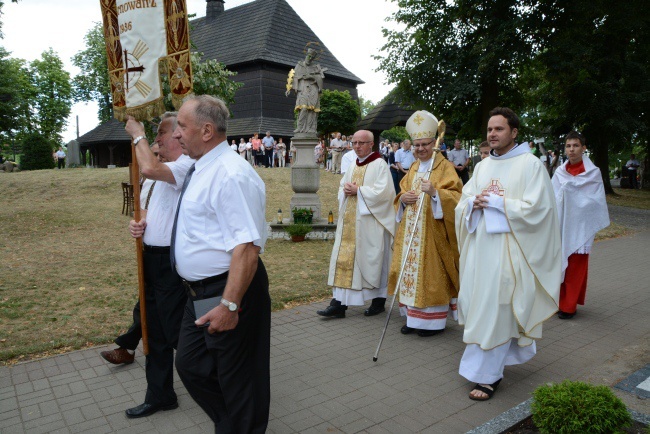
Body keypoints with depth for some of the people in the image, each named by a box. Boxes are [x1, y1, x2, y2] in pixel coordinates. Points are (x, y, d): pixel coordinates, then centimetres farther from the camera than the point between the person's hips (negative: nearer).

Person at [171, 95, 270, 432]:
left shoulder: (231, 175, -23)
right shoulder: (200, 170, 8)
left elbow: (247, 247, -28)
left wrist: (229, 304, -29)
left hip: (228, 291, -10)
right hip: (200, 291, 11)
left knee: (238, 379, 9)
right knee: (190, 366, 23)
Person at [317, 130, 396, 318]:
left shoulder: (379, 164, -7)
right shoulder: (353, 166, 16)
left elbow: (382, 191, -17)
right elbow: (342, 185, 21)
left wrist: (358, 190, -14)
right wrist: (346, 189, -2)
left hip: (370, 222, -7)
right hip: (349, 222, 7)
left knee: (373, 260, 2)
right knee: (344, 258, 3)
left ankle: (379, 301, 19)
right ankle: (339, 303, 7)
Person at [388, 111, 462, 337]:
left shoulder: (444, 167, -5)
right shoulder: (413, 168, 15)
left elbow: (456, 196, -14)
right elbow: (402, 193, 19)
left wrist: (435, 192, -30)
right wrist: (403, 197, -3)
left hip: (433, 231, -6)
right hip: (410, 231, 7)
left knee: (431, 274, -2)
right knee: (410, 271, 8)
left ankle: (433, 320, 11)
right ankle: (413, 316, 19)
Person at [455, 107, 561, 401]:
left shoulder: (530, 164, -5)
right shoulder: (482, 166, 14)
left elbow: (534, 208, -14)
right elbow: (463, 203, 12)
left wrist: (493, 201, -14)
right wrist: (473, 203, -11)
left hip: (508, 247, -6)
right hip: (480, 245, 7)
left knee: (495, 309, -6)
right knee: (477, 302, 11)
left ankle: (488, 375, 5)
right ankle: (508, 351, 34)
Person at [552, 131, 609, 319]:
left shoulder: (593, 173, -3)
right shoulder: (559, 173, 4)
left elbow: (596, 201, -5)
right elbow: (552, 197, -1)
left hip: (579, 227, -3)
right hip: (560, 226, 3)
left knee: (575, 267, 2)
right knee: (559, 264, 7)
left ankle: (569, 306, 11)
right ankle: (560, 300, 21)